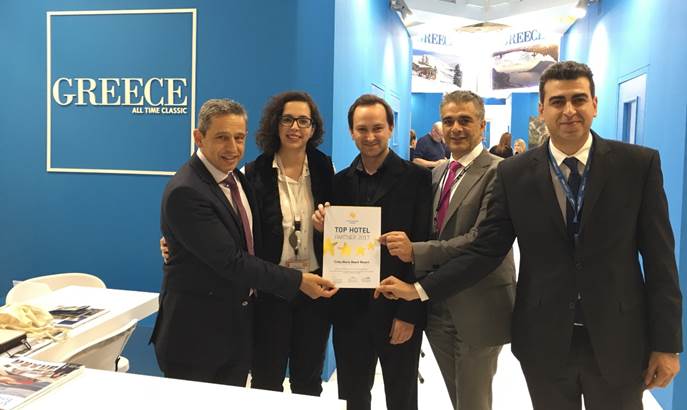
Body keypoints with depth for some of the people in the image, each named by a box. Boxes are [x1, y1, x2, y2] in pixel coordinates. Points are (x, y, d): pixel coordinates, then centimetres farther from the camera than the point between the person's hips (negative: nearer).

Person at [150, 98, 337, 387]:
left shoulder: (236, 177, 6)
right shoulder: (185, 192, -23)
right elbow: (231, 261, -24)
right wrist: (298, 281, -21)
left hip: (238, 325, 8)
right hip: (197, 332, -8)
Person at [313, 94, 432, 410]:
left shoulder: (416, 178, -7)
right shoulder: (341, 181, 4)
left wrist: (409, 313, -12)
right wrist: (325, 229, -14)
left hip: (398, 310, -3)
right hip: (350, 310, 3)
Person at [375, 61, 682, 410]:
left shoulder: (639, 163, -4)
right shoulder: (514, 173, -3)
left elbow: (659, 257, -3)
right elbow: (485, 249, -3)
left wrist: (666, 343, -3)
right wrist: (421, 289, -10)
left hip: (619, 339, 0)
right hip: (544, 341, 1)